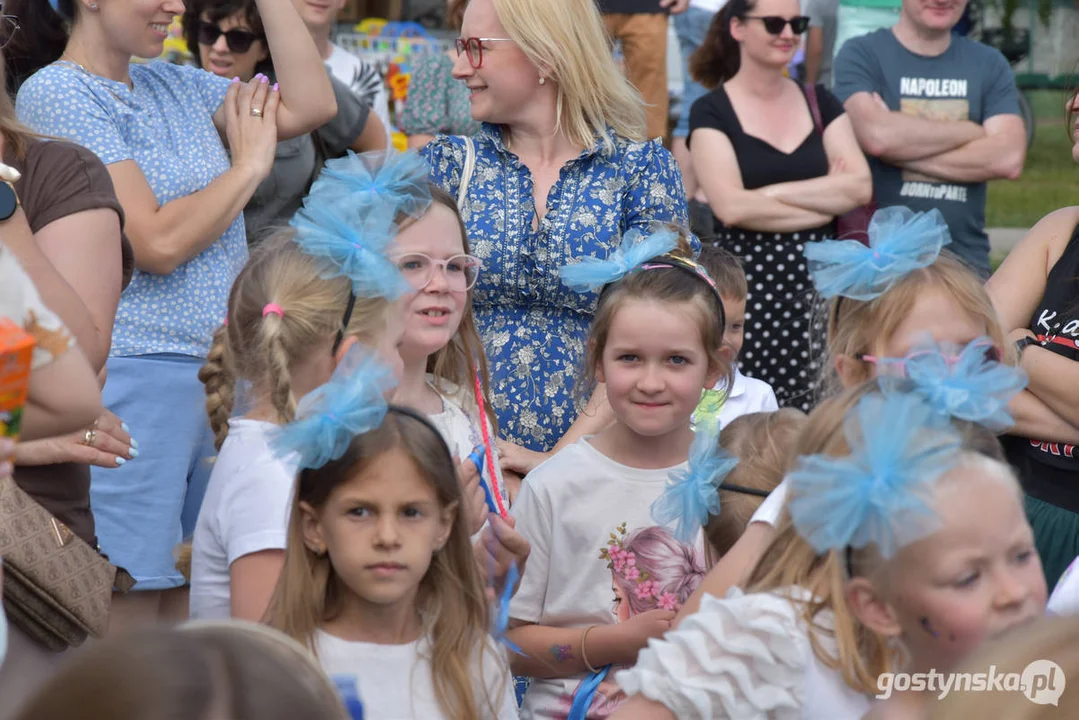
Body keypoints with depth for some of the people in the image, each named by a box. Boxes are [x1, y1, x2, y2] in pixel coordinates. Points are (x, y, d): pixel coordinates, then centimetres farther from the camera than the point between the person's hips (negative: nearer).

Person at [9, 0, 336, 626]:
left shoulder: (175, 86, 14)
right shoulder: (56, 95, -8)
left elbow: (312, 106, 6)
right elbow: (159, 243, -16)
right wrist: (249, 165, -4)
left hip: (222, 379, 7)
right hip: (131, 382, -7)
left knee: (191, 620, 9)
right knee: (129, 617, -5)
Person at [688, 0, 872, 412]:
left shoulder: (819, 102, 12)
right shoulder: (712, 112, 0)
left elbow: (860, 187, 0)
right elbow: (732, 207, -14)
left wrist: (771, 192, -9)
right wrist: (828, 201, -7)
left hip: (816, 284, 4)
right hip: (745, 286, -3)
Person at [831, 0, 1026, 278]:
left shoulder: (990, 64, 10)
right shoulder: (860, 54, 1)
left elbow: (1009, 158, -5)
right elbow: (877, 134, -17)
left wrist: (905, 147, -10)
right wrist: (969, 131, -5)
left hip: (966, 257, 3)